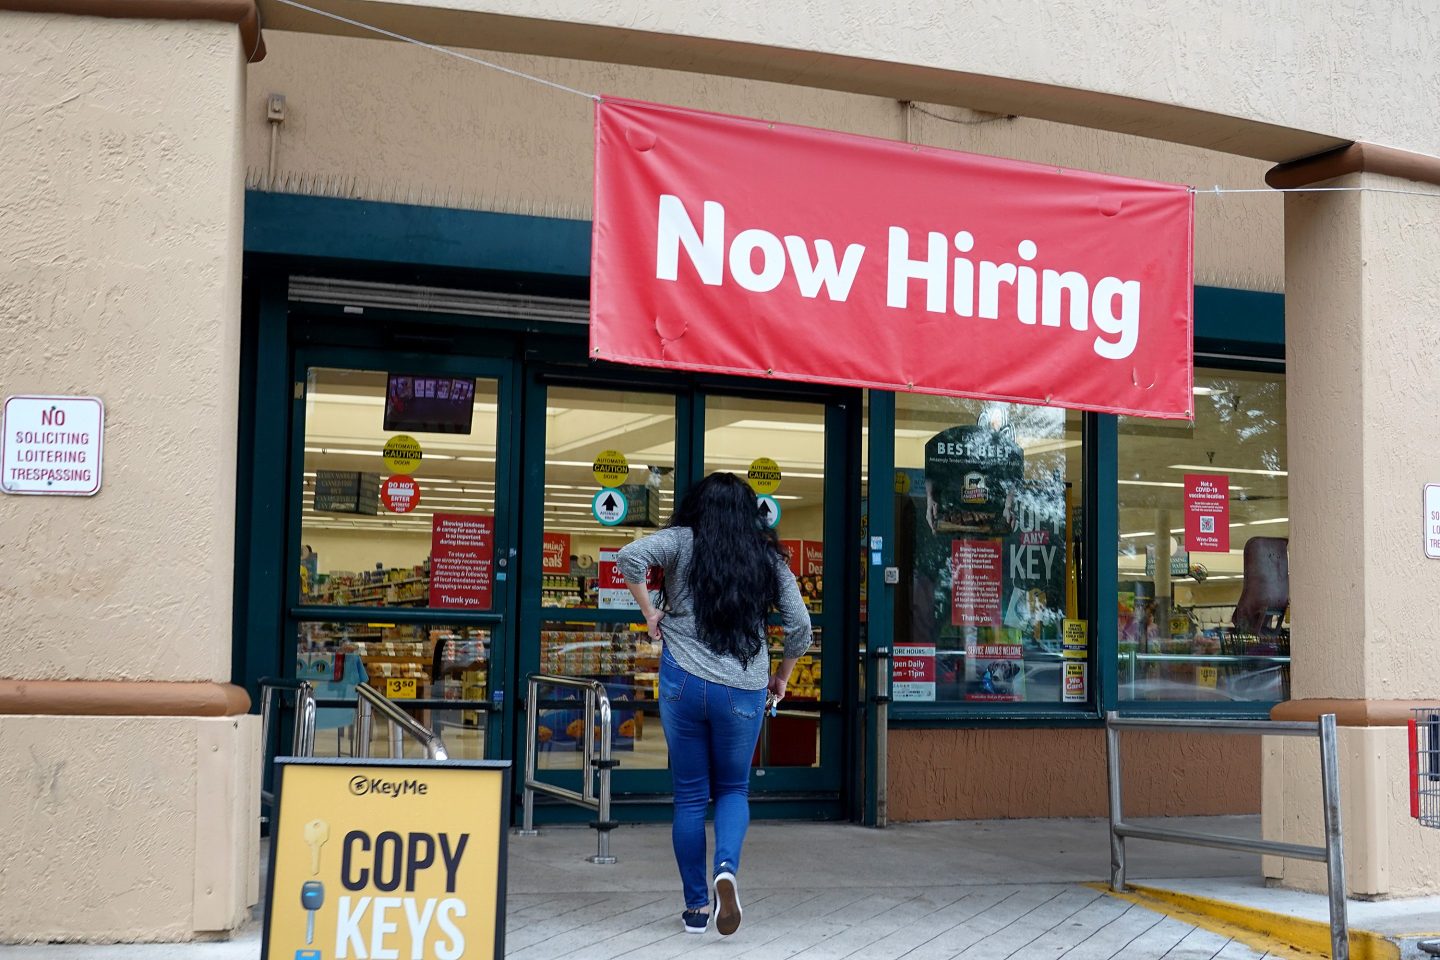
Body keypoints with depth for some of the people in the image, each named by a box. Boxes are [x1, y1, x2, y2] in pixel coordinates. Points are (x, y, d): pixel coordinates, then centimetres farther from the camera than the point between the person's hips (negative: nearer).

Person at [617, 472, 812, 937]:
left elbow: (631, 557, -17)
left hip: (685, 683, -1)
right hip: (744, 690, 1)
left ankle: (696, 908, 14)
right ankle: (726, 868, -11)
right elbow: (800, 627, 5)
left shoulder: (683, 541, 1)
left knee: (690, 796, 10)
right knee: (733, 789, 17)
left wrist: (649, 610, -3)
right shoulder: (768, 557, 7)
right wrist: (781, 678, 19)